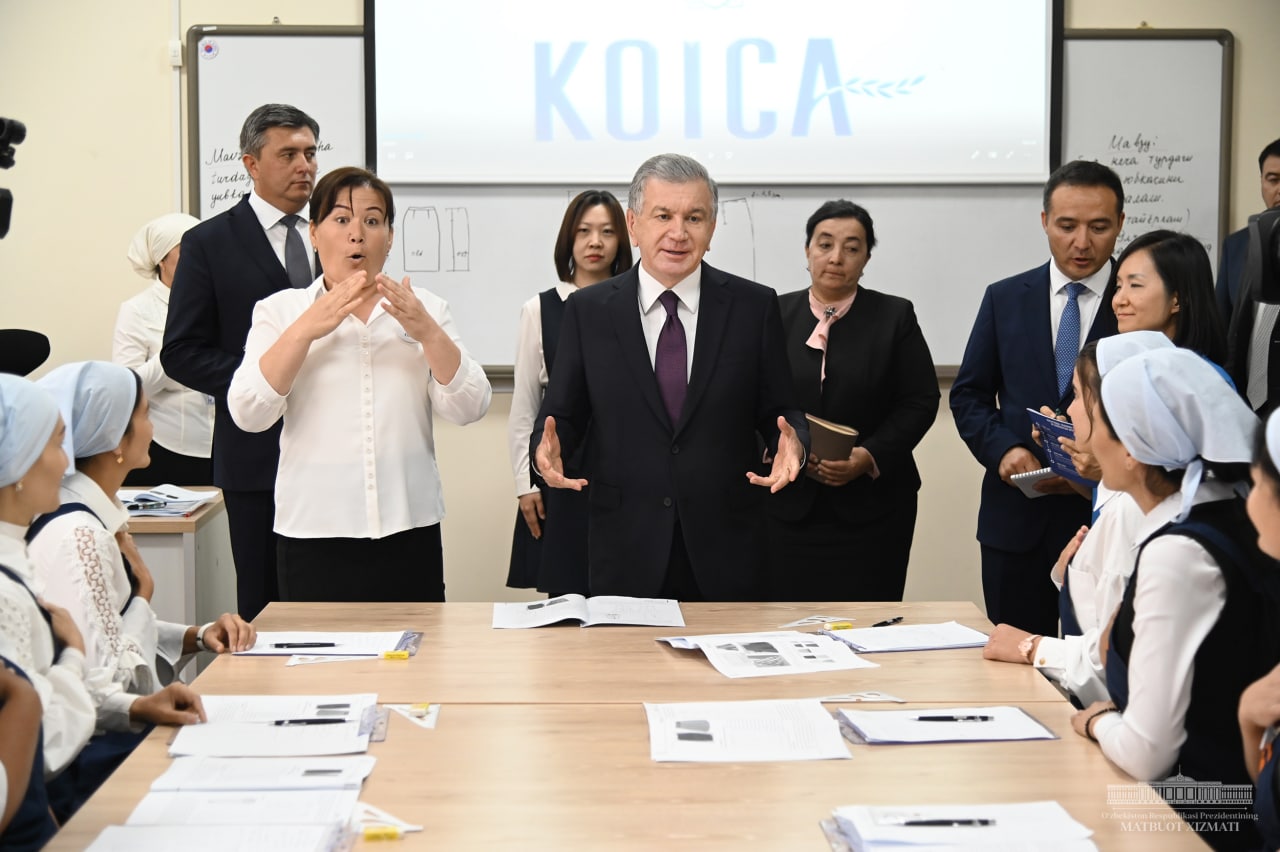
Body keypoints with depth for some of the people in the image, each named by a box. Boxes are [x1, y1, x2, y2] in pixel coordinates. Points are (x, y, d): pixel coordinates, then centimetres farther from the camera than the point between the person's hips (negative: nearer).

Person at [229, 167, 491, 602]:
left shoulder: (425, 311, 10)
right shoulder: (280, 311, 6)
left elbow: (469, 408, -1)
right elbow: (248, 414, -7)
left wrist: (427, 332, -15)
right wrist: (306, 329, -17)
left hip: (408, 532, 1)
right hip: (313, 534, -1)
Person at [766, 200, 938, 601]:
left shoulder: (895, 316, 4)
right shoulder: (776, 314, 8)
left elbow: (920, 401, 0)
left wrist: (870, 456, -13)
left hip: (871, 506, -1)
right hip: (789, 506, 1)